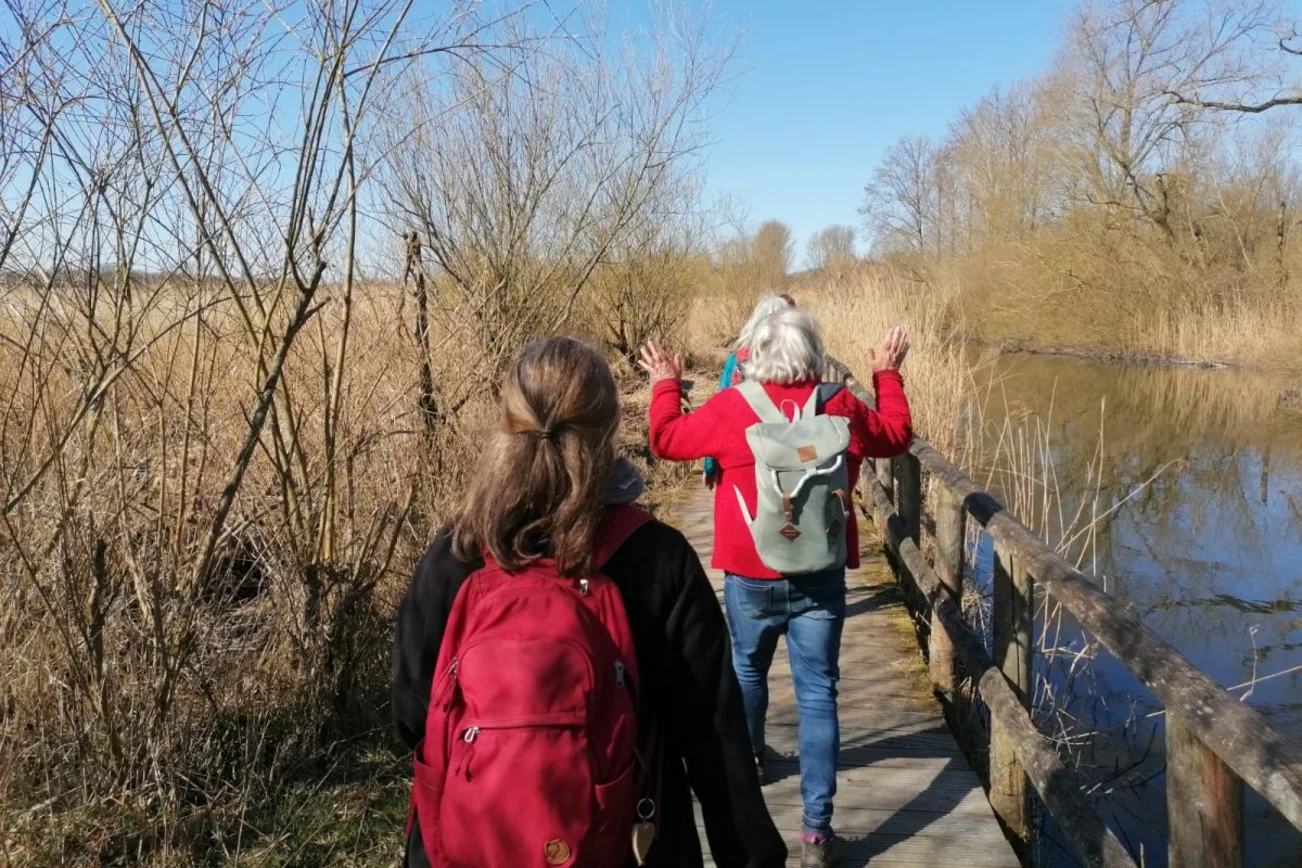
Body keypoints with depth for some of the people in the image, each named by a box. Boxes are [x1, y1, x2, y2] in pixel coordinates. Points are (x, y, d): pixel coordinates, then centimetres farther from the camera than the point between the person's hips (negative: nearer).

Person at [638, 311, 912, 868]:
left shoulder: (730, 408, -10)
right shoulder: (842, 408, -5)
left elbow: (666, 439, 3)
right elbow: (896, 435, 14)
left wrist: (665, 385, 19)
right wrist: (888, 375, 28)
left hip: (751, 576, 0)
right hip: (821, 577, 0)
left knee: (747, 668, 25)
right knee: (818, 695, 3)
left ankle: (748, 757, 49)